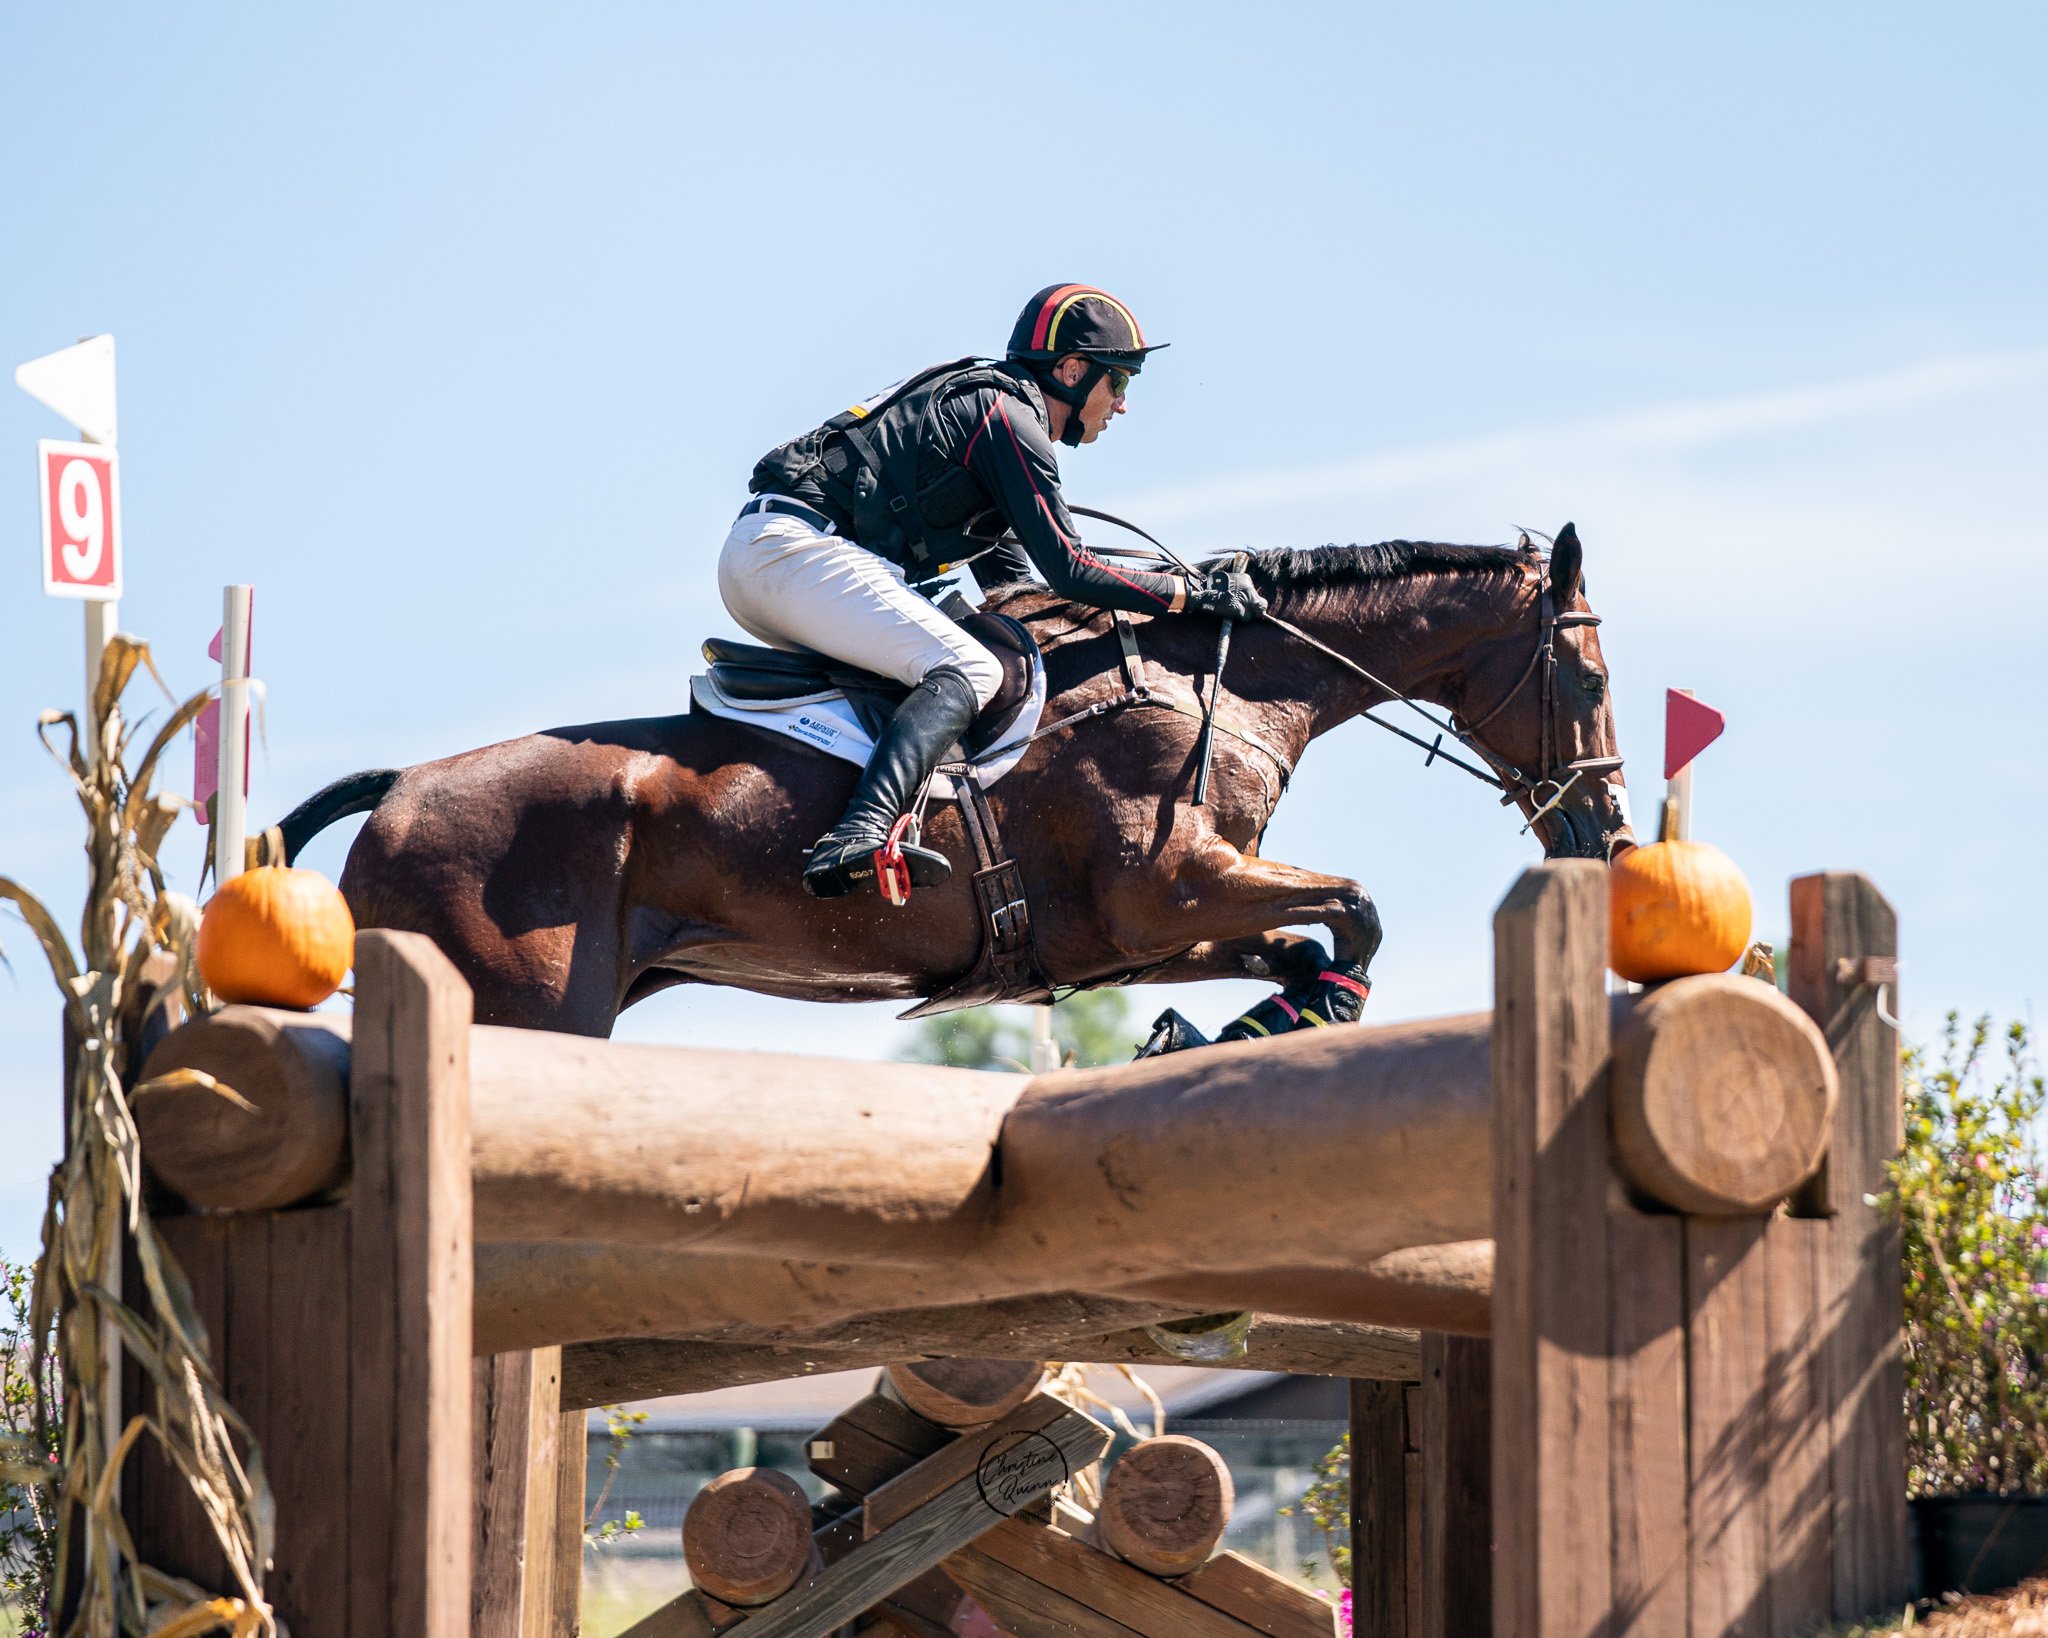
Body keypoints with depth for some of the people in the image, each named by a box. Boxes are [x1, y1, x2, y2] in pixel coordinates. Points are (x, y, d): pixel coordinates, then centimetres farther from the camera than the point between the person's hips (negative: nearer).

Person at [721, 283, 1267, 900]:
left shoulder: (980, 402, 27)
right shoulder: (1010, 415, -4)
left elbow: (1009, 581, 30)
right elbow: (1067, 571, -10)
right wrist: (1194, 595, -3)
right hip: (795, 547, -11)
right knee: (968, 670, -23)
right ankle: (858, 840, -45)